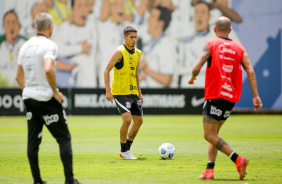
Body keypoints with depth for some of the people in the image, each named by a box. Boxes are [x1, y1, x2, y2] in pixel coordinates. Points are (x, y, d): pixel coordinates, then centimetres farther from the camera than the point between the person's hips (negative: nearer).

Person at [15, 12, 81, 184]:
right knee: (64, 138, 1)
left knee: (33, 141, 8)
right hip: (46, 98, -7)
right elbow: (48, 69, -28)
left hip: (29, 98, 7)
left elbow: (19, 76, 16)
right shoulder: (49, 45, -12)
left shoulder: (25, 46, 11)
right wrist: (55, 92, -17)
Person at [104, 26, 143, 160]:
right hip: (120, 92, -8)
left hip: (133, 92, 8)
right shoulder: (119, 52, -11)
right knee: (127, 119, -19)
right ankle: (124, 151, -4)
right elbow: (106, 71, -11)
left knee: (139, 120, 8)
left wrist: (139, 92, 19)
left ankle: (127, 148, 22)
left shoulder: (137, 53, 10)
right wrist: (108, 91, -18)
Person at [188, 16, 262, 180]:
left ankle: (237, 159, -21)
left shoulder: (211, 44, -1)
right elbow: (250, 71, 0)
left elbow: (197, 67, -9)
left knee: (210, 135, -4)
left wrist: (192, 78, 13)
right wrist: (256, 96, -2)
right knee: (214, 133, 16)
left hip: (215, 96, -6)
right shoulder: (239, 48, 10)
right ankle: (209, 170, 7)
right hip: (231, 98, 6)